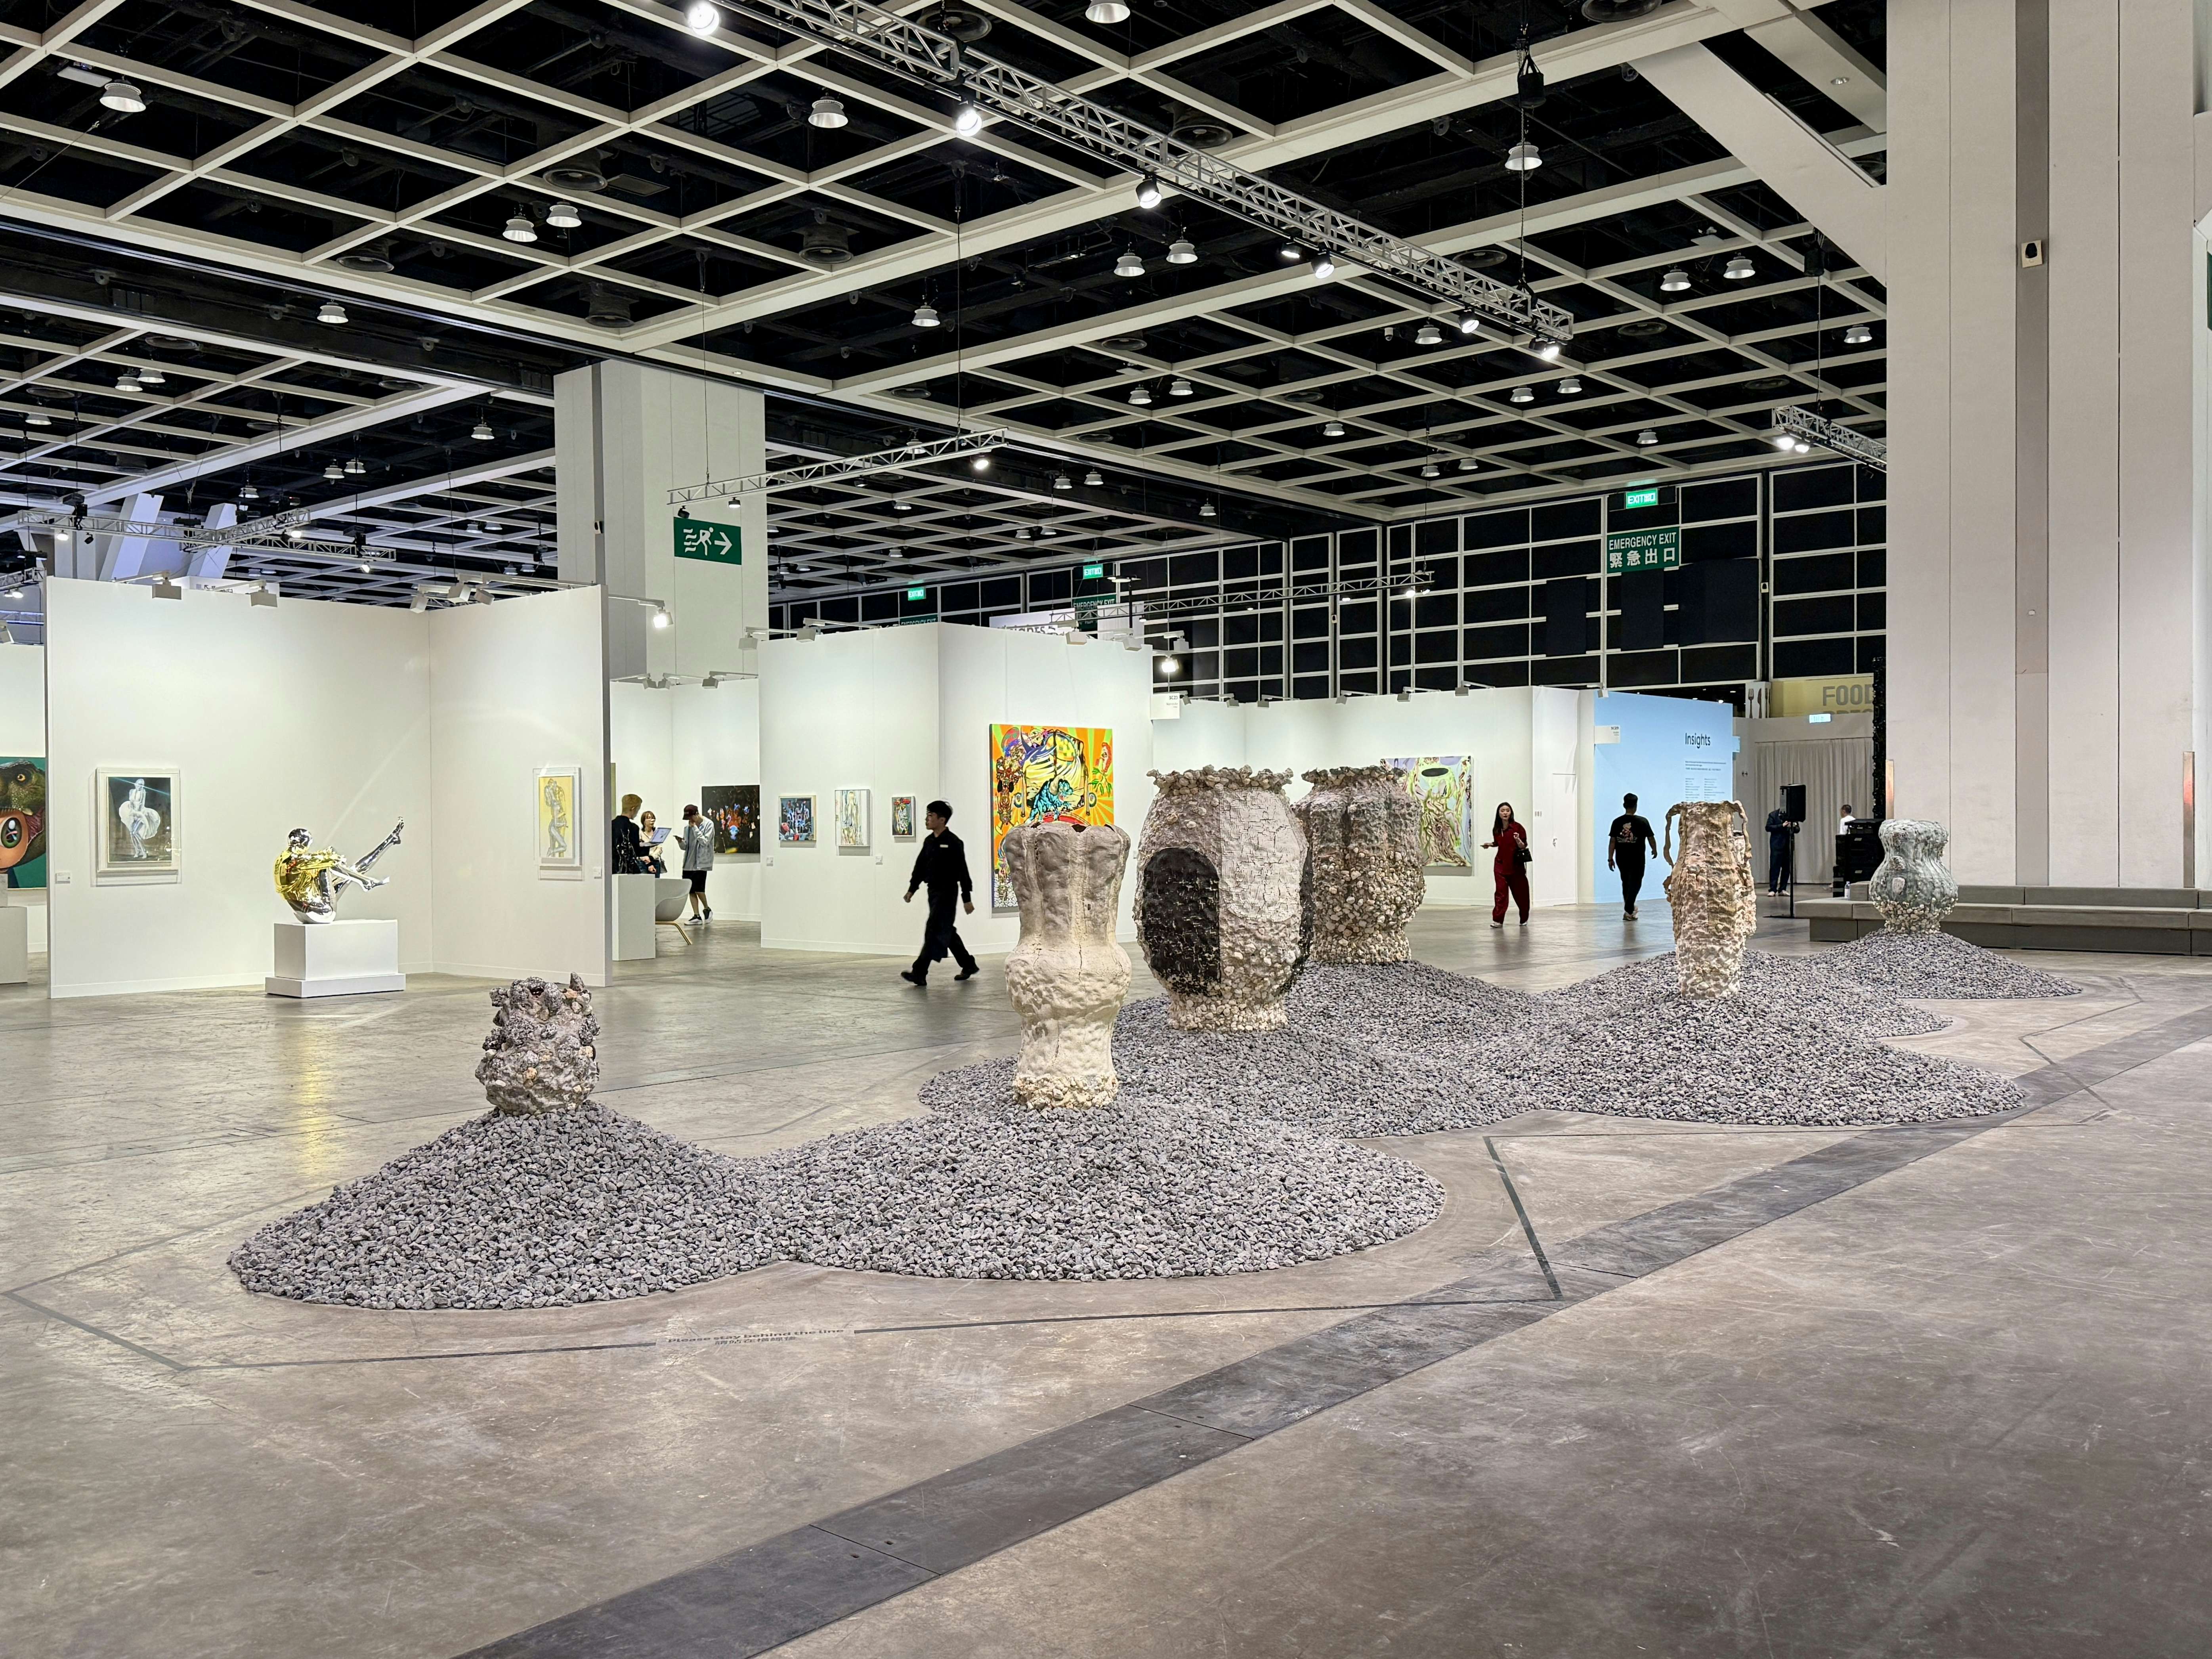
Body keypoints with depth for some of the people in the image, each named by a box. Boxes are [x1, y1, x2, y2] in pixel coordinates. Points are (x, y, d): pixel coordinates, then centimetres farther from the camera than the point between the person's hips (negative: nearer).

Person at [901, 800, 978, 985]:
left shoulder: (953, 843, -12)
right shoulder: (929, 841, 10)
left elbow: (963, 872, -12)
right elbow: (920, 866, 17)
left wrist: (967, 898, -13)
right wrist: (912, 889, 12)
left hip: (947, 892, -9)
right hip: (933, 891, 9)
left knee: (935, 932, -12)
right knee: (947, 931, 15)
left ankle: (920, 973, -17)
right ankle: (968, 966, 28)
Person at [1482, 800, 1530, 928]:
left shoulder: (1517, 827, -9)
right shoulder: (1496, 829, 4)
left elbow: (1524, 847, -8)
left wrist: (1518, 841, -28)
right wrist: (1491, 844, 3)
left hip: (1516, 865, -2)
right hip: (1501, 865, 2)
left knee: (1520, 892, 9)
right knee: (1501, 892, -8)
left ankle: (1524, 919, 28)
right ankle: (1498, 920, -11)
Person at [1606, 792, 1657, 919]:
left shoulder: (1617, 822, -3)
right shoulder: (1643, 822, -9)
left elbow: (1612, 841, -5)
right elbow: (1651, 838, -3)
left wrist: (1610, 859, 1)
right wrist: (1654, 850, 17)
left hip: (1621, 858, 3)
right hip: (1637, 858, -3)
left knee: (1626, 883, 19)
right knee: (1635, 884, 3)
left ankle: (1629, 908, 31)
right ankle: (1629, 911, -8)